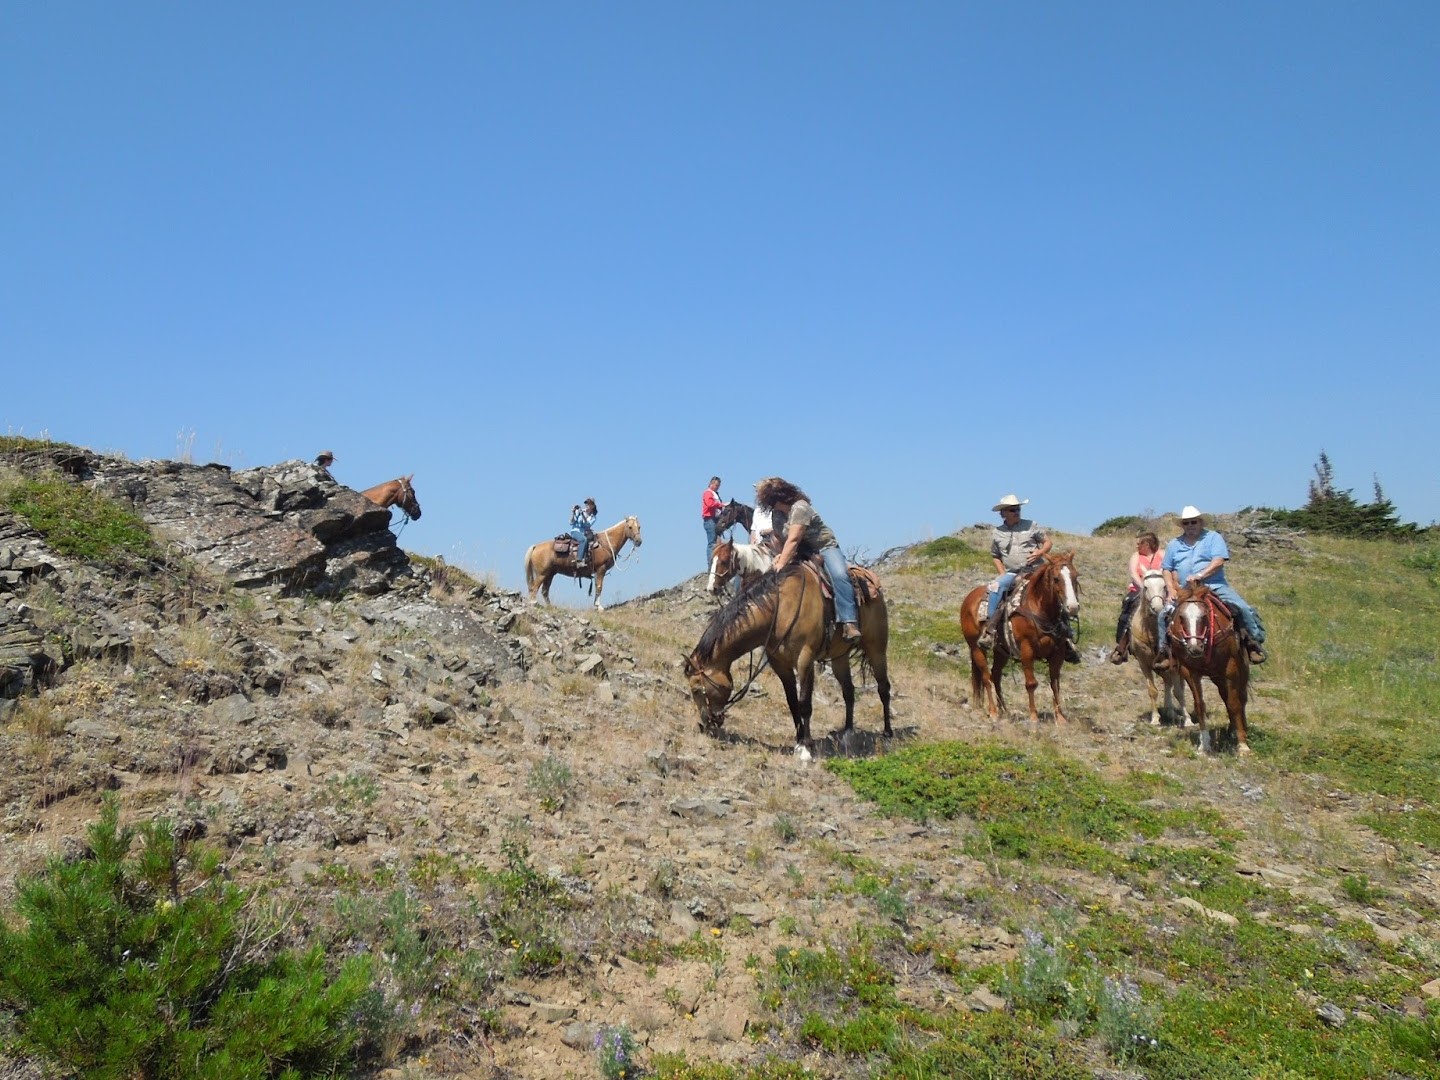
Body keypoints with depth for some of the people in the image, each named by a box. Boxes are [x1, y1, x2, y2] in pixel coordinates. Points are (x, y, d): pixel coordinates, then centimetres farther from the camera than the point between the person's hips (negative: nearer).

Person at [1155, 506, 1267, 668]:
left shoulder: (1213, 537, 6)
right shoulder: (1174, 545, 17)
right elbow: (1167, 569, 17)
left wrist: (1200, 575, -23)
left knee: (1243, 608, -20)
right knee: (1164, 615, -16)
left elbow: (1219, 561, -9)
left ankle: (1254, 641, -6)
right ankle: (1163, 649, -6)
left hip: (1215, 586, -2)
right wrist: (1171, 590, -1)